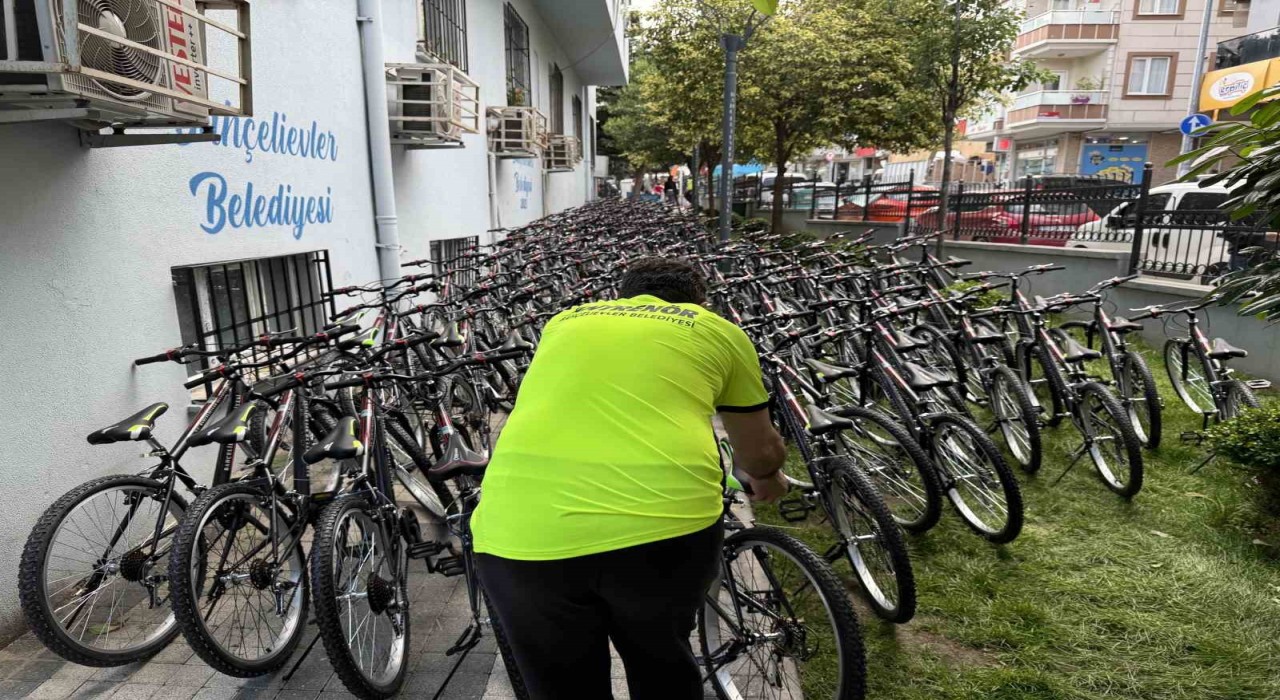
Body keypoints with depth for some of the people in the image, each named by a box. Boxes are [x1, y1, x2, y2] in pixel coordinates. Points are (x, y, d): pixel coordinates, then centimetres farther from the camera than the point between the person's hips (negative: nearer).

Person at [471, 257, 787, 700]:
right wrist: (765, 479, 54)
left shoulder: (565, 322, 27)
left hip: (522, 533, 2)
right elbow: (760, 452, 31)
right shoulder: (717, 330, 21)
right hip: (665, 520, -1)